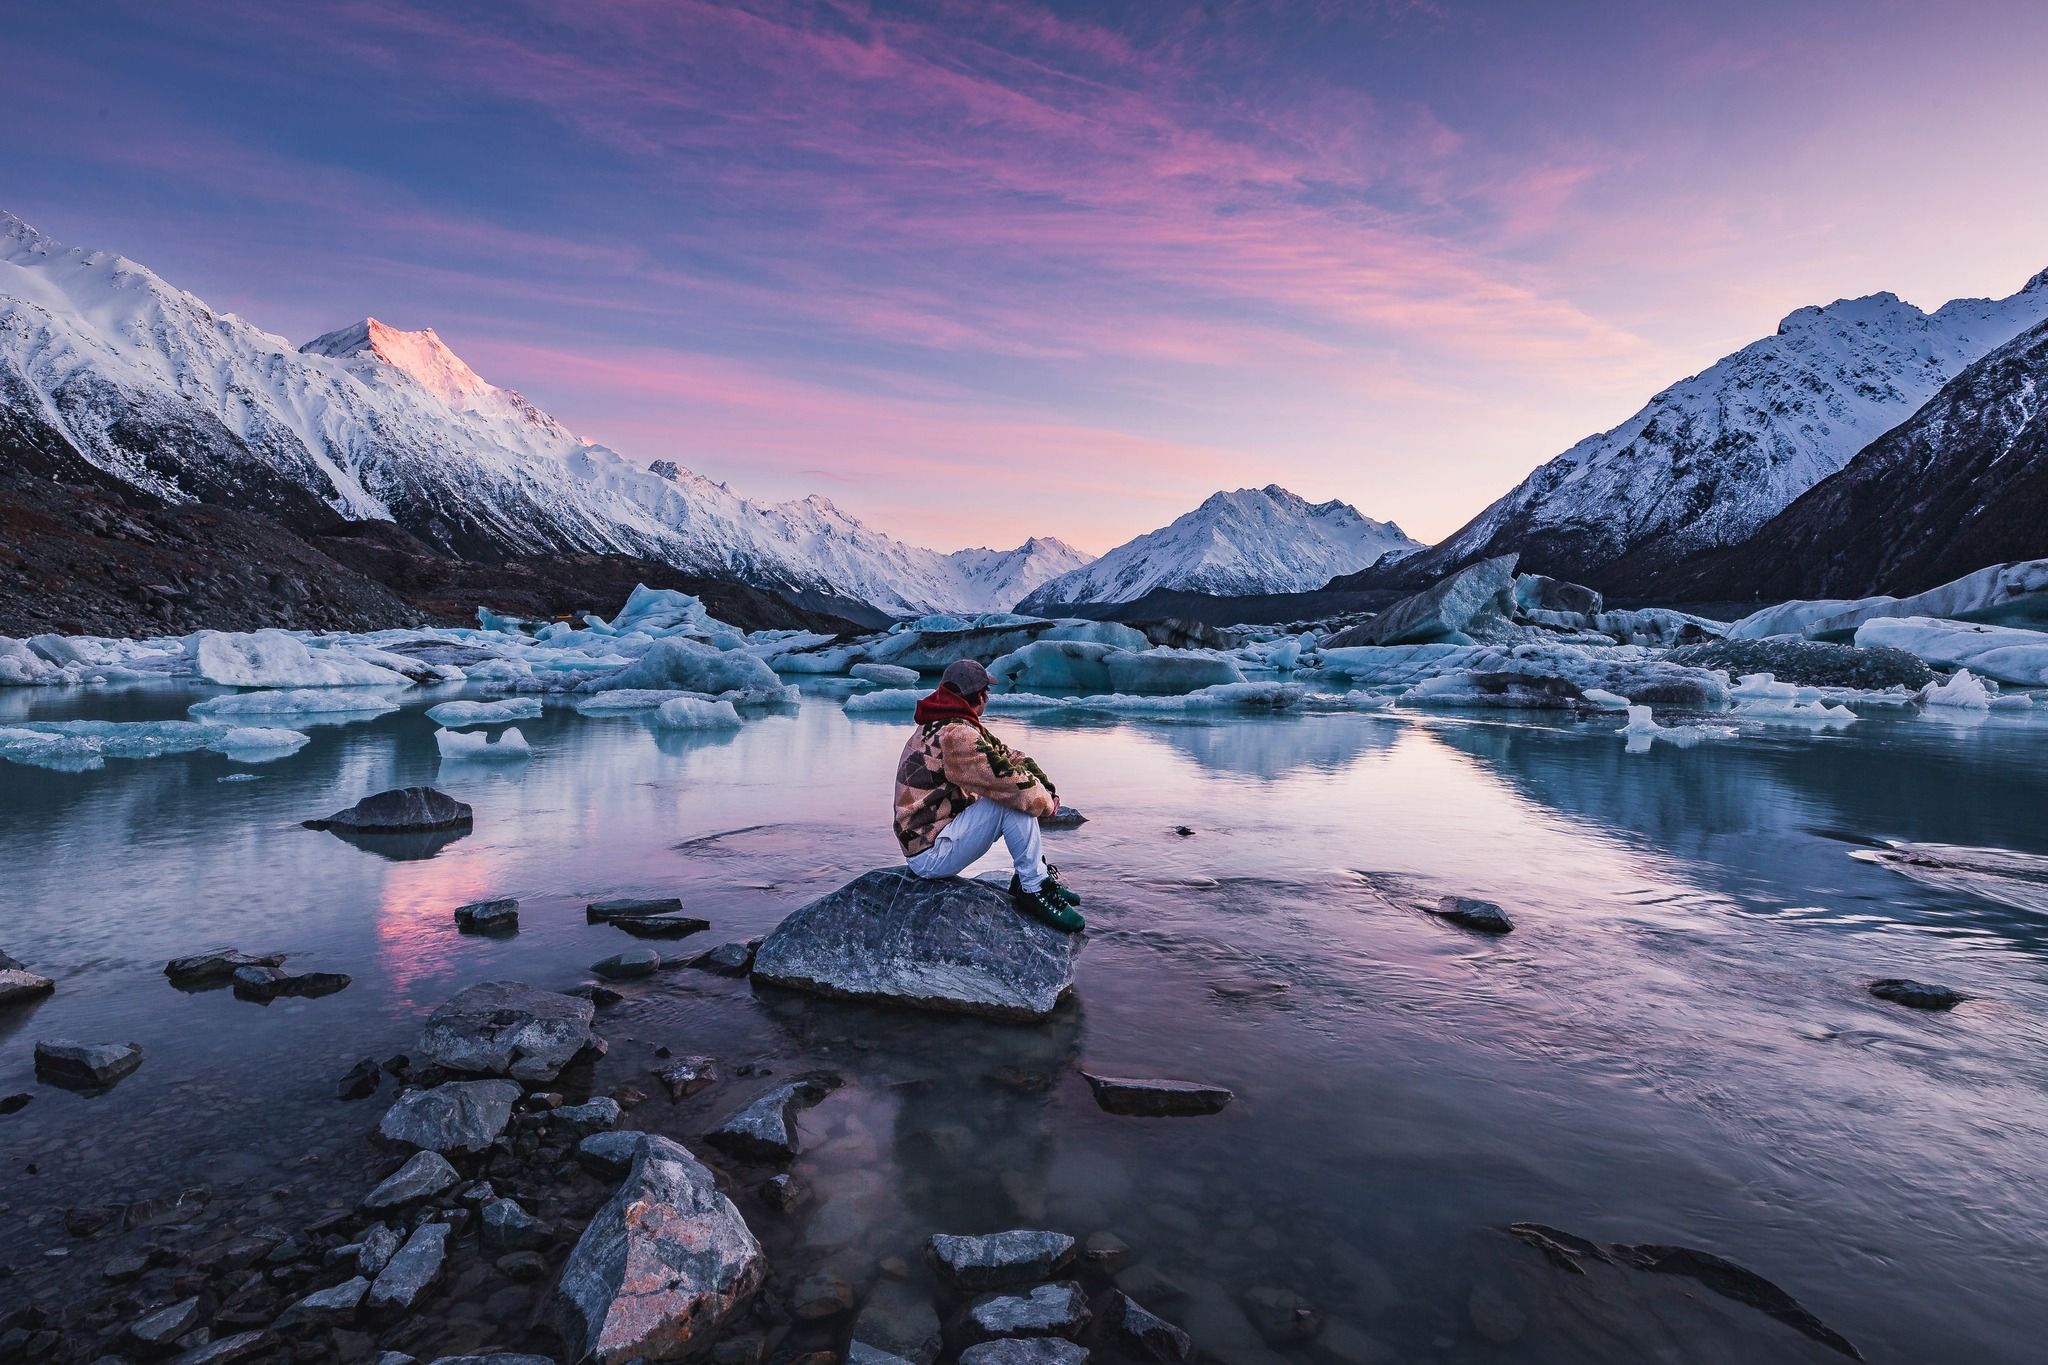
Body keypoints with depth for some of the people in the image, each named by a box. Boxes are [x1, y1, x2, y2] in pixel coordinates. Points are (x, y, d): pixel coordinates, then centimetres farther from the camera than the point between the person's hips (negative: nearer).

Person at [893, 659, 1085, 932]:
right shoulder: (956, 735, -21)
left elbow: (1009, 756, 10)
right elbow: (1008, 779, -27)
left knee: (1022, 791, 11)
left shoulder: (946, 726, 12)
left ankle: (1030, 875, 11)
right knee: (1014, 796, -21)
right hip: (931, 855, -10)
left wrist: (1047, 787, -4)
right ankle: (1033, 890, -12)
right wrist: (1047, 801, -9)